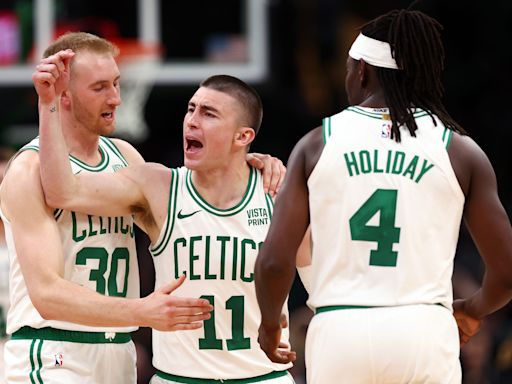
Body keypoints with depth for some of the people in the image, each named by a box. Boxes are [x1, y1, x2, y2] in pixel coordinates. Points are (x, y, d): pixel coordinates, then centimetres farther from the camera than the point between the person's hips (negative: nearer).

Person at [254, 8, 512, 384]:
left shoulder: (317, 144, 5)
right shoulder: (459, 151, 5)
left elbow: (274, 262, -1)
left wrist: (270, 324, 19)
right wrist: (470, 311, 26)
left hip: (338, 331, 0)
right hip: (425, 332, 0)